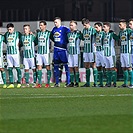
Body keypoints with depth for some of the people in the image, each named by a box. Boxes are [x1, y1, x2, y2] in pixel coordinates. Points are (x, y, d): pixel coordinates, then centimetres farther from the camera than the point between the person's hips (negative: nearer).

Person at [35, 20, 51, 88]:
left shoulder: (48, 33, -3)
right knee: (39, 67, 1)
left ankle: (48, 83, 2)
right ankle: (39, 83, 2)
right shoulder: (38, 33, 12)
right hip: (39, 52, 5)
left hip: (46, 52, -5)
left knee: (48, 67, -1)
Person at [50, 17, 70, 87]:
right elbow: (51, 36, 27)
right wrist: (55, 41, 14)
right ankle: (57, 82, 13)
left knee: (66, 65, -4)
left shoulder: (64, 29, -9)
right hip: (56, 49, 7)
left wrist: (66, 42, -6)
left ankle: (68, 82, -2)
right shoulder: (54, 29, 11)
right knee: (55, 66, 7)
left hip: (63, 49, -6)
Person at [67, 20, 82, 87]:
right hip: (70, 52, 6)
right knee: (70, 67, 5)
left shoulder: (78, 33, -4)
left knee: (76, 67, -5)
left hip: (76, 52, -6)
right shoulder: (69, 34, 14)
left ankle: (77, 82, -2)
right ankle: (72, 82, 9)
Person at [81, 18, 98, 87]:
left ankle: (95, 82, -2)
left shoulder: (93, 30, -9)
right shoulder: (84, 30, 10)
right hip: (85, 50, 6)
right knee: (86, 66, 8)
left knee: (93, 65, -4)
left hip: (92, 50, -6)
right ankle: (87, 83, 13)